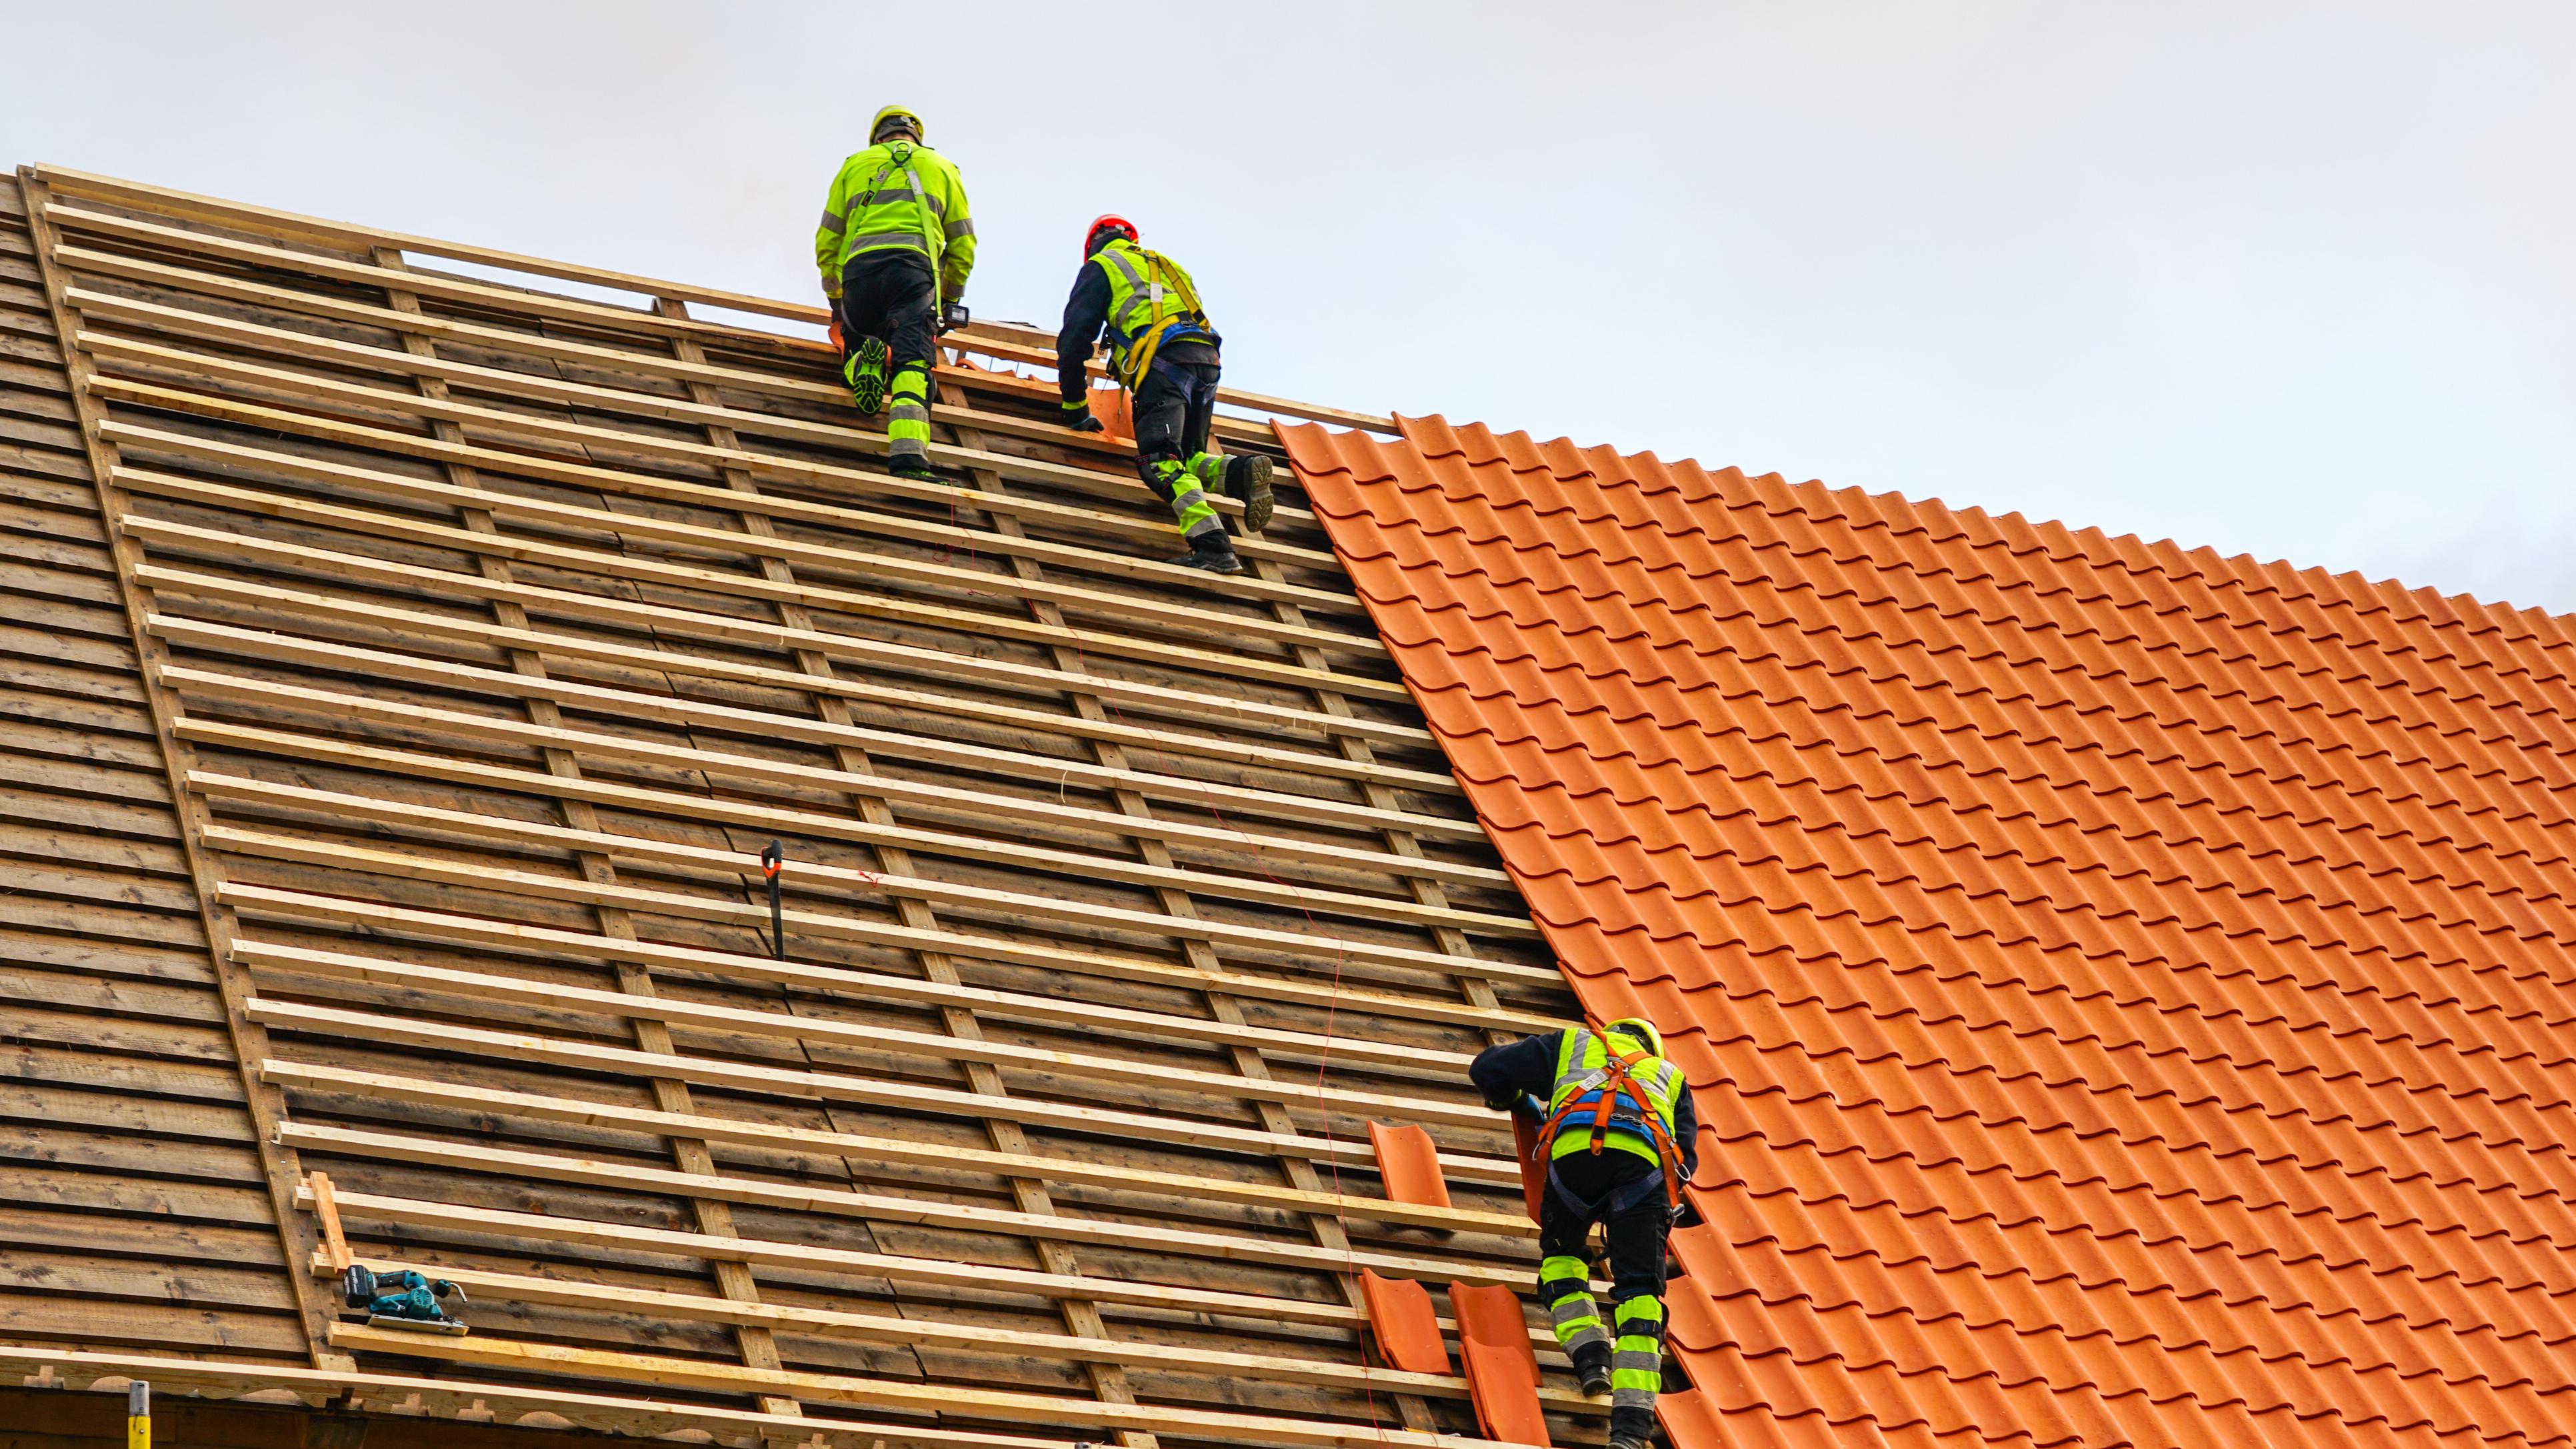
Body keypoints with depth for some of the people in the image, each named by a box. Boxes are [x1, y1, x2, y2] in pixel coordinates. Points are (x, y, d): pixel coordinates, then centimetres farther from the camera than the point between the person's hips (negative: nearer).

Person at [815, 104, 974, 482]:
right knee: (912, 361, -14)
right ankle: (909, 455, -37)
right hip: (914, 264, -1)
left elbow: (826, 241, 25)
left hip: (860, 265, 1)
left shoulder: (854, 165, 26)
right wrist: (951, 299, 35)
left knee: (855, 344, 24)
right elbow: (963, 243, 23)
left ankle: (863, 363, -15)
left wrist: (835, 297, 37)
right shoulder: (942, 168, 26)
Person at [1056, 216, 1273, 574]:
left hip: (1164, 359, -7)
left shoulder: (1100, 266, 19)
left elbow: (1074, 339, 13)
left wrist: (1075, 407, 20)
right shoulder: (1168, 265, 37)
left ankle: (1213, 547, -39)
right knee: (1186, 459, 13)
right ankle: (1241, 471, -19)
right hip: (1207, 360, 7)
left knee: (1161, 464, -18)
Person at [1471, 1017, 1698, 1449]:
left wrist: (1518, 1101, 51)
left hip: (1578, 1147, -1)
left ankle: (1590, 1356, 5)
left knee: (1561, 1252, 26)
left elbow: (1487, 1068, 31)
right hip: (1647, 1159, 1)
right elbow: (1686, 1157, 31)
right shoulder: (1668, 1074, 40)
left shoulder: (1573, 1044, 36)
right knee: (1639, 1290, 1)